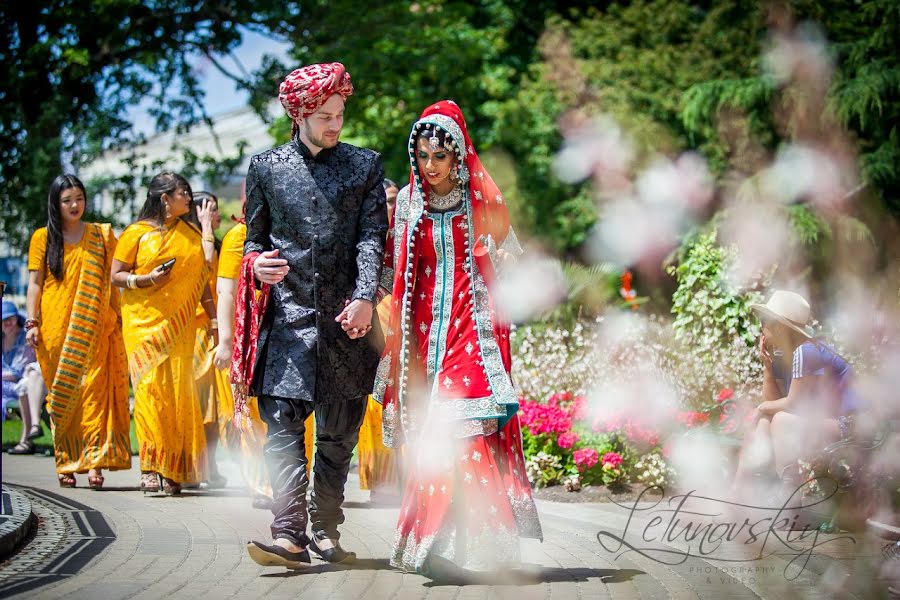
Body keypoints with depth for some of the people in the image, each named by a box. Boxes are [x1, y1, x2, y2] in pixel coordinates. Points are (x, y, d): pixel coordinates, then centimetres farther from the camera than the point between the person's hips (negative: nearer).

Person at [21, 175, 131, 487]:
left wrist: (117, 318, 2)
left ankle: (94, 460, -18)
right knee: (60, 393, 1)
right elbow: (35, 282, 7)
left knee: (93, 388, -12)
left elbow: (112, 280, 10)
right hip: (55, 327, 0)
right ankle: (65, 462, 7)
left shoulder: (101, 235, 11)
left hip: (93, 327, 0)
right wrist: (32, 323, -3)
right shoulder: (43, 237, 9)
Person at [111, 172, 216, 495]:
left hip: (178, 323, 3)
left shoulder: (190, 233, 16)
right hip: (144, 321, -3)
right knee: (150, 386, -11)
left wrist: (207, 225, 4)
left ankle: (173, 469, -1)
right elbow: (116, 275, 3)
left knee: (177, 389, -4)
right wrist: (146, 279, -14)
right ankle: (150, 467, -9)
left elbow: (204, 272, 4)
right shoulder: (137, 233, 4)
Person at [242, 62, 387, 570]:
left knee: (338, 433, 5)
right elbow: (254, 237, 17)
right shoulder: (267, 167, 11)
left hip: (345, 318, 1)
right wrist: (257, 263, -7)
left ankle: (326, 532, 14)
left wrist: (365, 298, -14)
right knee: (283, 424, -13)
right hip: (288, 316, 0)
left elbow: (372, 237, 1)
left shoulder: (365, 165, 10)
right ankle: (290, 536, -19)